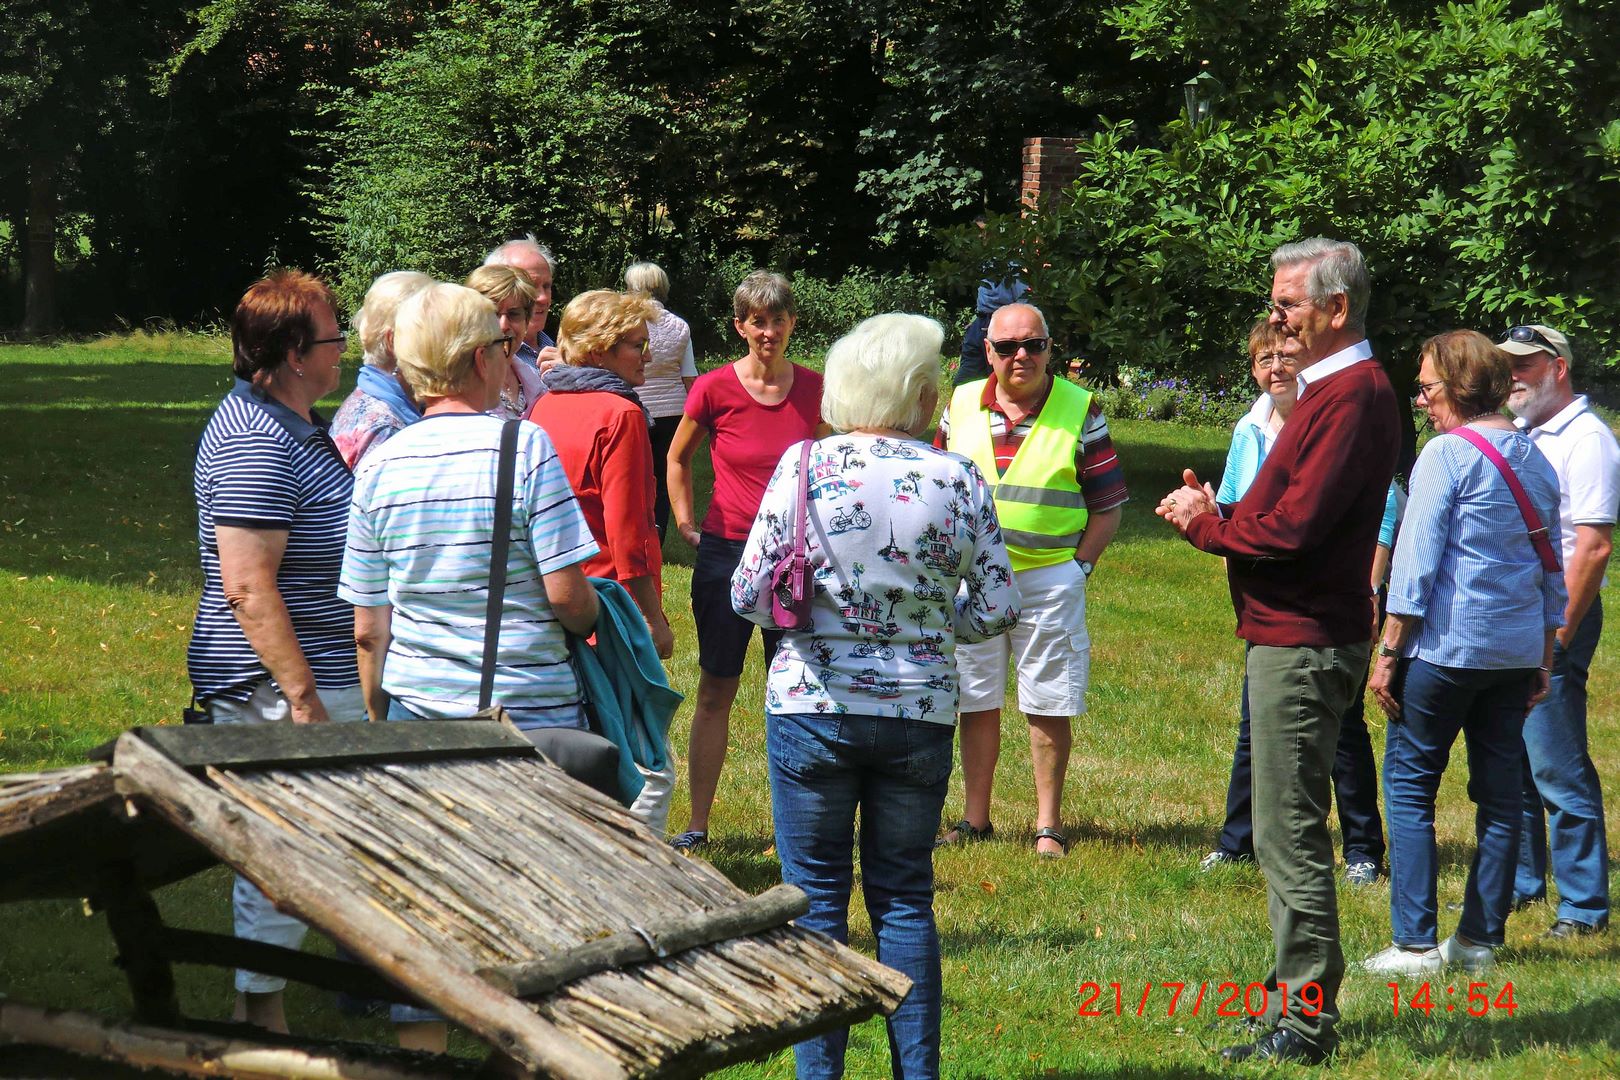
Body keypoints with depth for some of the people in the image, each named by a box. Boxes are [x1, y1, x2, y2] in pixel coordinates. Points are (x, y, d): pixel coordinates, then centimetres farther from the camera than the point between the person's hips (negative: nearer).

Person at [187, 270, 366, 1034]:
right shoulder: (255, 442, -20)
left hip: (324, 677, 10)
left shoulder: (295, 424, 13)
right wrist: (303, 697, -25)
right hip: (274, 686, -10)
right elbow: (248, 587, -25)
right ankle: (261, 1012, 5)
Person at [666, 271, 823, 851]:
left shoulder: (811, 388, 0)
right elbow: (677, 458, 10)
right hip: (726, 553, -2)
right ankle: (697, 826, 9)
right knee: (716, 692, 4)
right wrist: (685, 524, 4)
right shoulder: (714, 389, -7)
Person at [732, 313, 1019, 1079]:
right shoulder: (958, 482, -5)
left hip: (811, 707, -1)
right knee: (904, 898, 12)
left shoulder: (806, 466, -9)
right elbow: (997, 611, -2)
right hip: (920, 710, 2)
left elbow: (749, 595, -9)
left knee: (816, 899, 6)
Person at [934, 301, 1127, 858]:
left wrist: (1078, 566, -6)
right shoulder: (961, 406, 6)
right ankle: (975, 819, 18)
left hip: (1049, 578, -3)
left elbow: (1108, 504, 2)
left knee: (1049, 707, 1)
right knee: (976, 703, 8)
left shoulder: (1080, 411, -2)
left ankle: (1049, 825, 9)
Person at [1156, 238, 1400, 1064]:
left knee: (1289, 831, -8)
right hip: (1294, 633, 11)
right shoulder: (1330, 390, 18)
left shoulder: (1352, 397, -17)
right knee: (1288, 826, 17)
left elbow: (1295, 526, -24)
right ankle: (1301, 996, 25)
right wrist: (1220, 515, 0)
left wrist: (1205, 526, -8)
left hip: (1304, 645, -11)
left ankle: (1306, 1020, -5)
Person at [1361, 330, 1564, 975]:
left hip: (1446, 648, -7)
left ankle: (1415, 943, -5)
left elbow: (1416, 563, -13)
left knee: (1410, 784, -1)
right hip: (1518, 652, 7)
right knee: (1500, 790, 10)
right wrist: (1544, 662, 21)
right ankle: (1480, 939, 13)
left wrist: (1388, 652, -9)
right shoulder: (1537, 462, 11)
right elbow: (1553, 574, 15)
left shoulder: (1447, 455, -10)